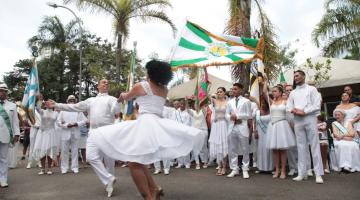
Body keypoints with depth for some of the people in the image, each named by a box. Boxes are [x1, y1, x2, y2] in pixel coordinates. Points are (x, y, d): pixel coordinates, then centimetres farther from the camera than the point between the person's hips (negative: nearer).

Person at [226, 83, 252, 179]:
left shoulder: (246, 101, 3)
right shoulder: (230, 102, 16)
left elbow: (249, 115, -2)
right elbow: (226, 115, 13)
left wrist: (237, 116, -10)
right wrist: (231, 117, -9)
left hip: (242, 128, -4)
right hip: (232, 127, 4)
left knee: (245, 150, 2)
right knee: (232, 150, 6)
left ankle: (245, 170, 13)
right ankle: (234, 169, 16)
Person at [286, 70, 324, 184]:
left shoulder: (311, 89, 5)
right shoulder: (292, 93, 18)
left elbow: (317, 105, -5)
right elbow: (288, 107, 11)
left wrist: (304, 111, -14)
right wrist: (294, 110, -10)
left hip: (309, 119, -4)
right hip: (297, 121, 4)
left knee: (315, 146, -4)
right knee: (301, 147, 4)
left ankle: (318, 174, 0)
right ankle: (302, 173, 7)